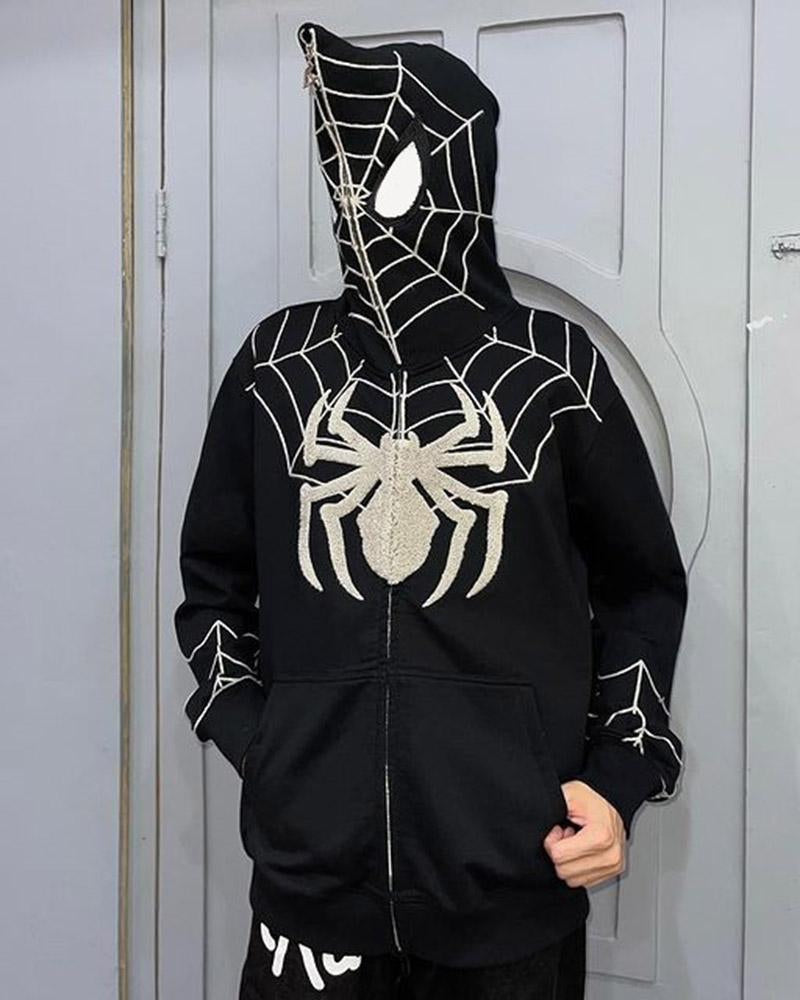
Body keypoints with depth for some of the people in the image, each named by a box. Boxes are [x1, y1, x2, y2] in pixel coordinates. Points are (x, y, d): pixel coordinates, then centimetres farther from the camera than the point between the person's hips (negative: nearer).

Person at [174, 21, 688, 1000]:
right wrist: (255, 745, 1)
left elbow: (642, 587, 6)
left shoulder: (552, 366, -3)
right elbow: (213, 577, 11)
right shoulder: (278, 363, 2)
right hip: (311, 874, 2)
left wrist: (618, 778, -3)